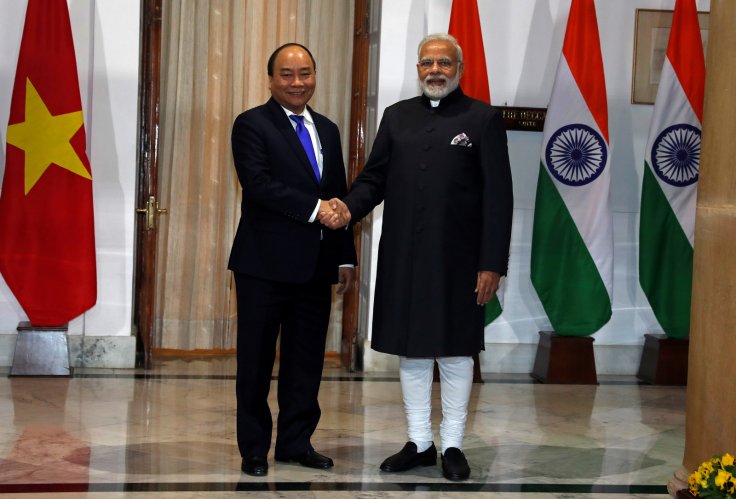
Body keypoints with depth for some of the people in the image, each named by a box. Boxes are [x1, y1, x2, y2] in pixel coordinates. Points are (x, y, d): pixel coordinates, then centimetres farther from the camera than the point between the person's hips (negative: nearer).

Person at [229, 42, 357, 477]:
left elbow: (339, 198, 16)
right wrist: (313, 208, -21)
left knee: (307, 360, 11)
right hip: (266, 263, -6)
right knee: (257, 360, 4)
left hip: (316, 265, 6)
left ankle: (296, 442, 23)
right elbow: (258, 184, -18)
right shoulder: (252, 125, -4)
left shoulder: (328, 130, 15)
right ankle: (254, 448, 14)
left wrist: (346, 257, 11)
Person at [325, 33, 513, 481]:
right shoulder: (397, 116, 10)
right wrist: (350, 208, -14)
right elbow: (374, 178, 8)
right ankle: (419, 443, 21)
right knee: (411, 350, 10)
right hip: (403, 257, 4)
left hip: (457, 259, -4)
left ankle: (453, 446, 17)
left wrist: (492, 264, -11)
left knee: (455, 352, 5)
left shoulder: (483, 118, -1)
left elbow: (498, 197, -5)